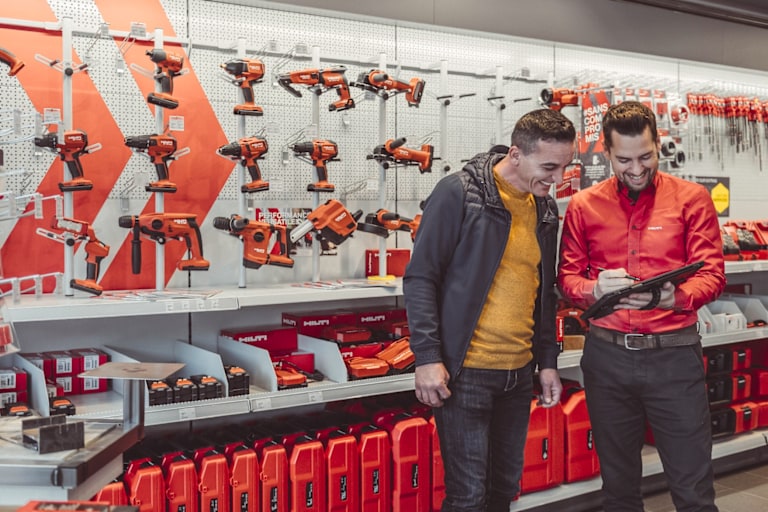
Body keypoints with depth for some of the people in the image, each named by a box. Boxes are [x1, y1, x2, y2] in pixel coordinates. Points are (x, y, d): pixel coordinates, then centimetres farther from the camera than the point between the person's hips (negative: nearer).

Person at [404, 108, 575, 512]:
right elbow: (420, 277, -10)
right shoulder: (459, 193, -10)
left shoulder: (545, 209, 10)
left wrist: (548, 361, 14)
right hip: (465, 372, -6)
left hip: (519, 372, 7)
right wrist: (427, 357, -15)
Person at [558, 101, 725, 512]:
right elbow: (567, 276, 5)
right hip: (607, 354, 2)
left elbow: (712, 274, -4)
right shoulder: (583, 205, 5)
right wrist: (595, 289, -18)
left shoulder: (691, 199, 1)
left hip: (674, 354, -2)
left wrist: (670, 297, -25)